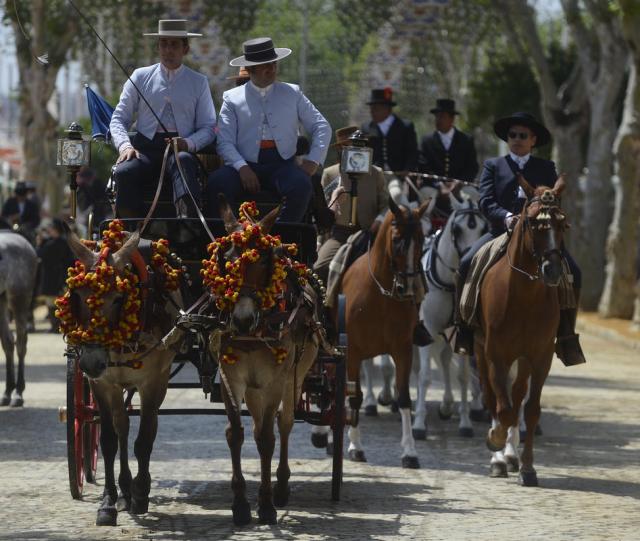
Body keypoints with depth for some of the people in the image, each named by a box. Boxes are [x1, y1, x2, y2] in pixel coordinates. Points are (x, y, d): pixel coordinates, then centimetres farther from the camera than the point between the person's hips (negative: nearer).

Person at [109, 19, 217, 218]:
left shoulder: (199, 82, 16)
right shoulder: (140, 77, 16)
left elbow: (208, 127, 12)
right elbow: (118, 120, 14)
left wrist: (188, 143, -10)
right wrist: (125, 146, -8)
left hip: (182, 149, -1)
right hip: (145, 147, 1)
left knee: (183, 162, -39)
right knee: (125, 171, -35)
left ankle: (188, 222, -61)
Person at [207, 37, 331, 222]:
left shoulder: (292, 94, 15)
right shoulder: (232, 98, 10)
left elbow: (322, 127, 16)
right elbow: (225, 142, 1)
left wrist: (313, 160, 0)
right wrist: (242, 168, -17)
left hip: (282, 164, 1)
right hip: (246, 166, -1)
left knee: (301, 184, -33)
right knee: (217, 183, -31)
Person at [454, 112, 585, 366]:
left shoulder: (546, 168, 15)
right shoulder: (493, 166, 12)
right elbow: (486, 202, -1)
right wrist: (507, 217, -21)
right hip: (501, 230, -1)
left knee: (573, 273, -20)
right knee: (466, 264, -25)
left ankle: (566, 335, -11)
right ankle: (464, 329, -14)